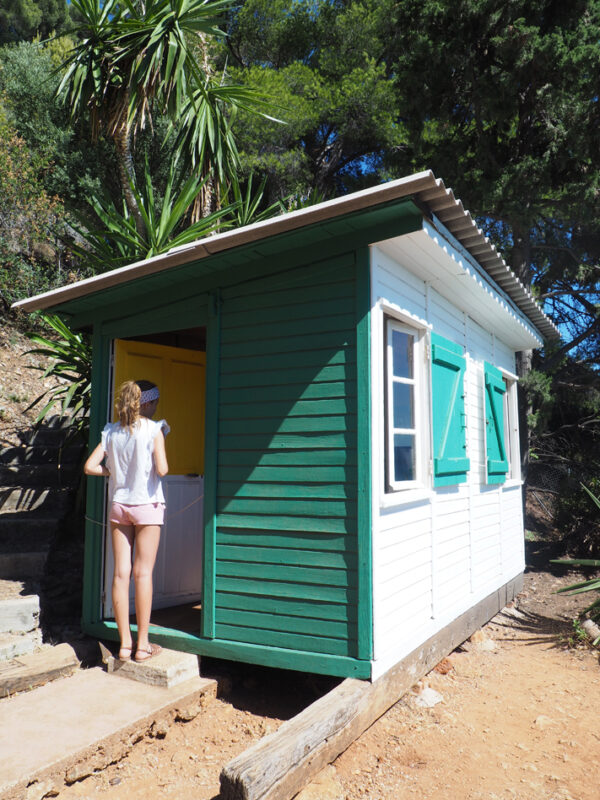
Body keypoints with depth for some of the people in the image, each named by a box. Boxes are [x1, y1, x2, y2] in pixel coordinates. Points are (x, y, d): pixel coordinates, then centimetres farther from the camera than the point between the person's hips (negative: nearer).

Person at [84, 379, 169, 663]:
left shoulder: (111, 431, 5)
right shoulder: (154, 429, -9)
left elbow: (89, 466, 1)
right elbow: (162, 469, -18)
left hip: (119, 506, 4)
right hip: (147, 505, -4)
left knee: (121, 572, 7)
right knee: (143, 573, 2)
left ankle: (125, 643, 14)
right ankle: (143, 644, 9)